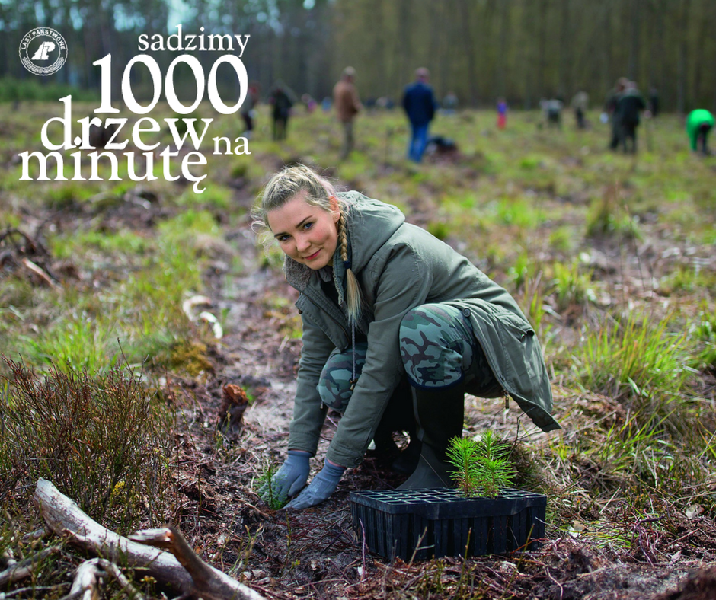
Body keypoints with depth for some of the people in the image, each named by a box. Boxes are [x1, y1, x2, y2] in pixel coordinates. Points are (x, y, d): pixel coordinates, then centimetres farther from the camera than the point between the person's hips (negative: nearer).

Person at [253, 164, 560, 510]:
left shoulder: (399, 253, -31)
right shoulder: (315, 266, -7)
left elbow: (381, 371, -32)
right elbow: (313, 362, -1)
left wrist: (333, 470, -29)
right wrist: (298, 456, -10)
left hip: (491, 335, -7)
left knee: (421, 325, -40)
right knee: (337, 379, -22)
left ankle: (442, 456, -17)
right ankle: (423, 432, 4)